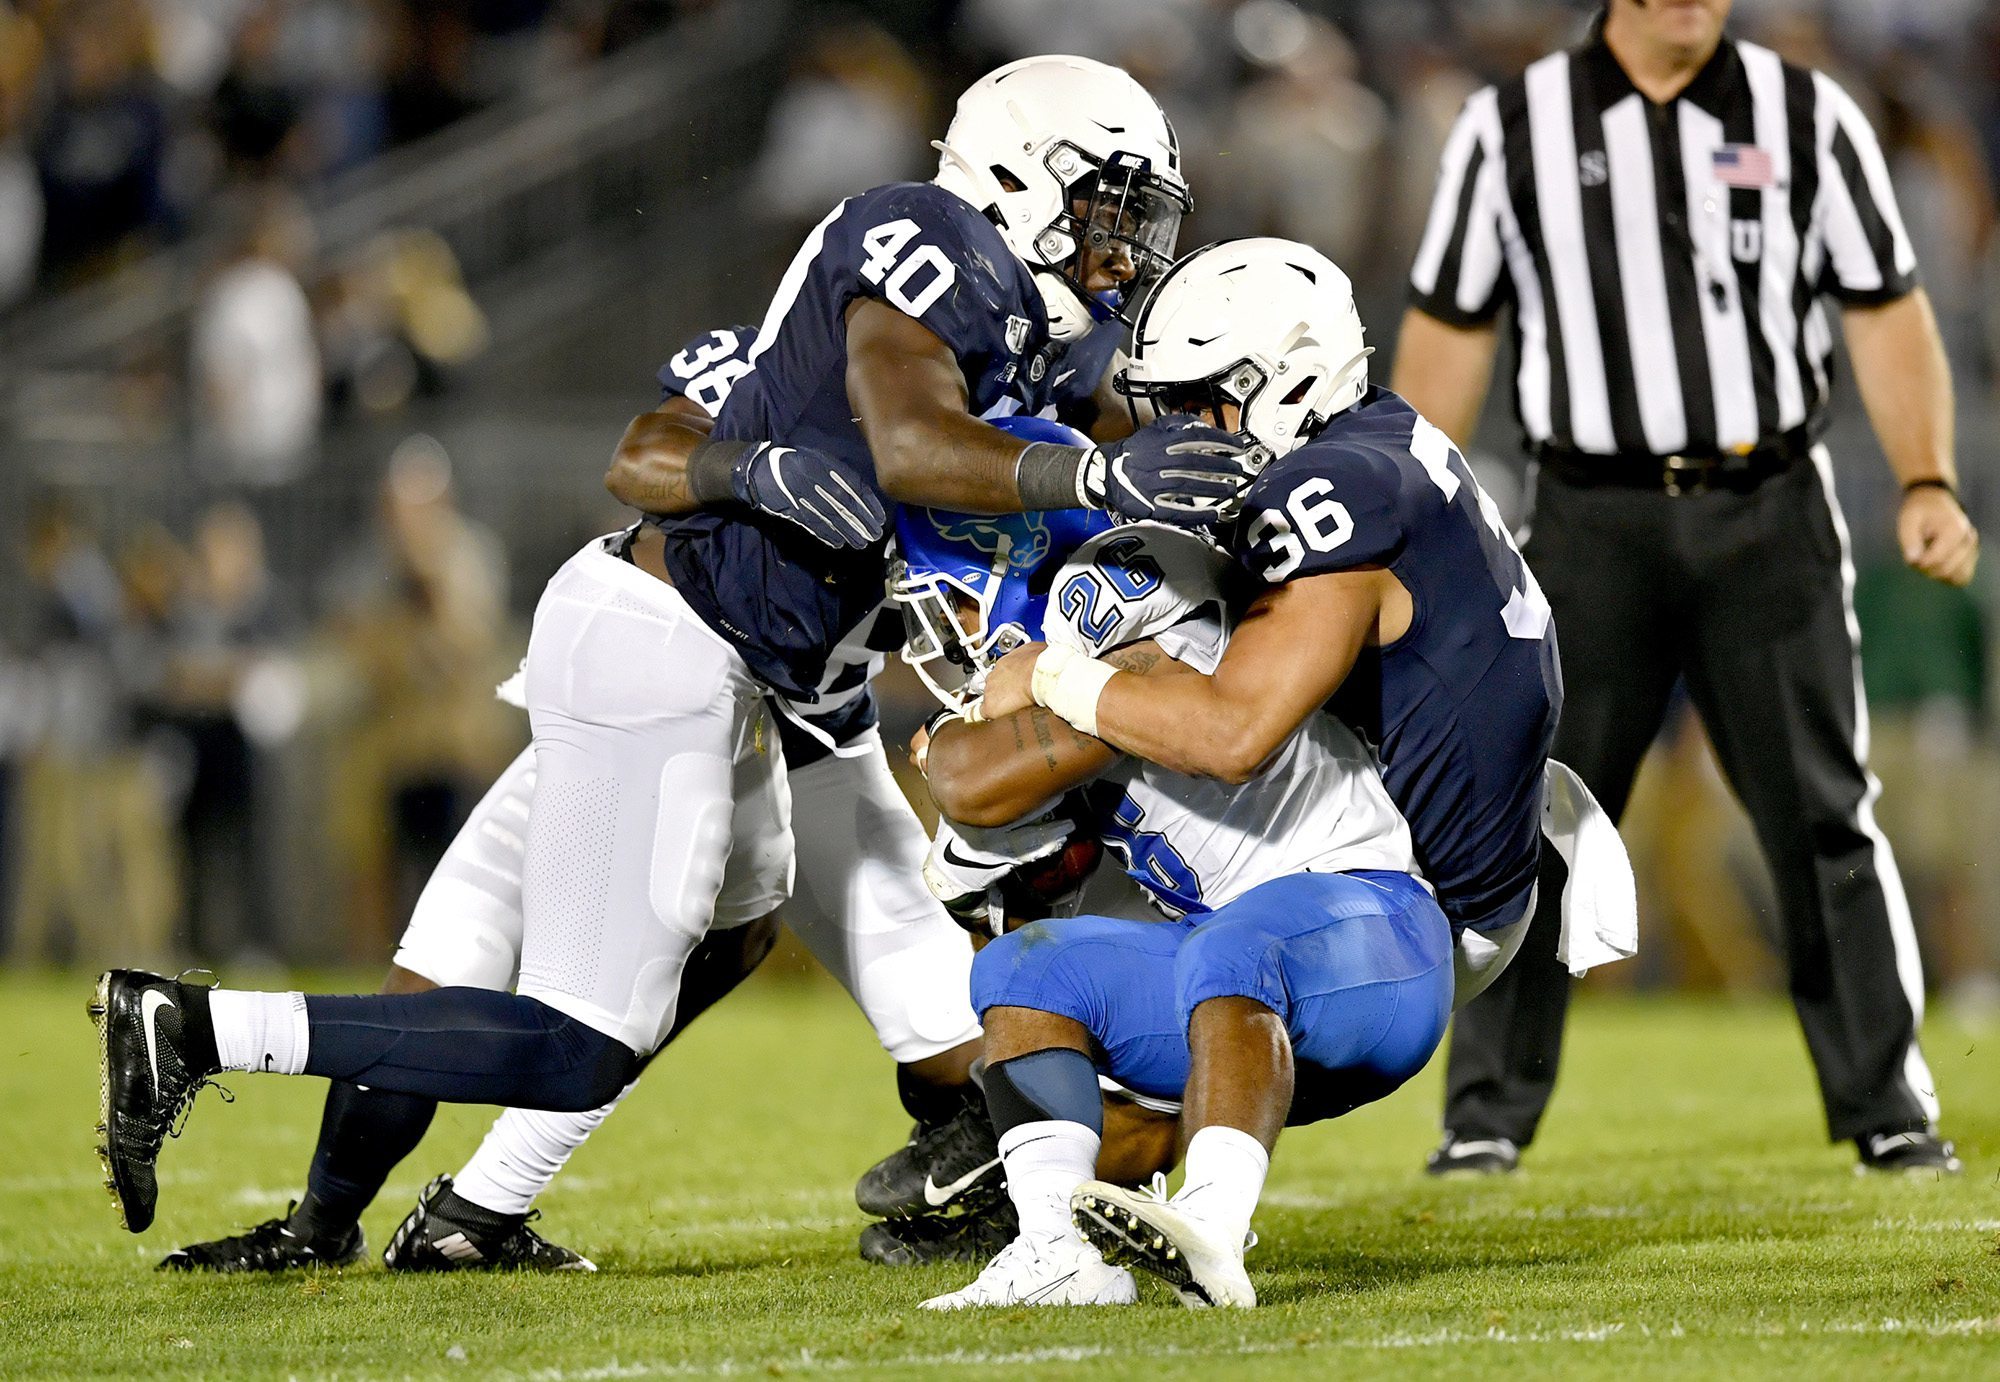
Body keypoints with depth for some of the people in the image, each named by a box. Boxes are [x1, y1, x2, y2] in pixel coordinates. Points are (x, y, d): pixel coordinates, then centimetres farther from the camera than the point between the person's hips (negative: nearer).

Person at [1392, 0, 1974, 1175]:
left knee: (1824, 816, 1)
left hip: (1769, 516, 0)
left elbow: (1888, 314, 5)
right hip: (1594, 524, 0)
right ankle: (1489, 1114, 8)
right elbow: (1450, 331, 7)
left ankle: (1891, 1109, 7)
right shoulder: (1513, 128, 4)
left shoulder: (1809, 117, 5)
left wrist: (1928, 483, -7)